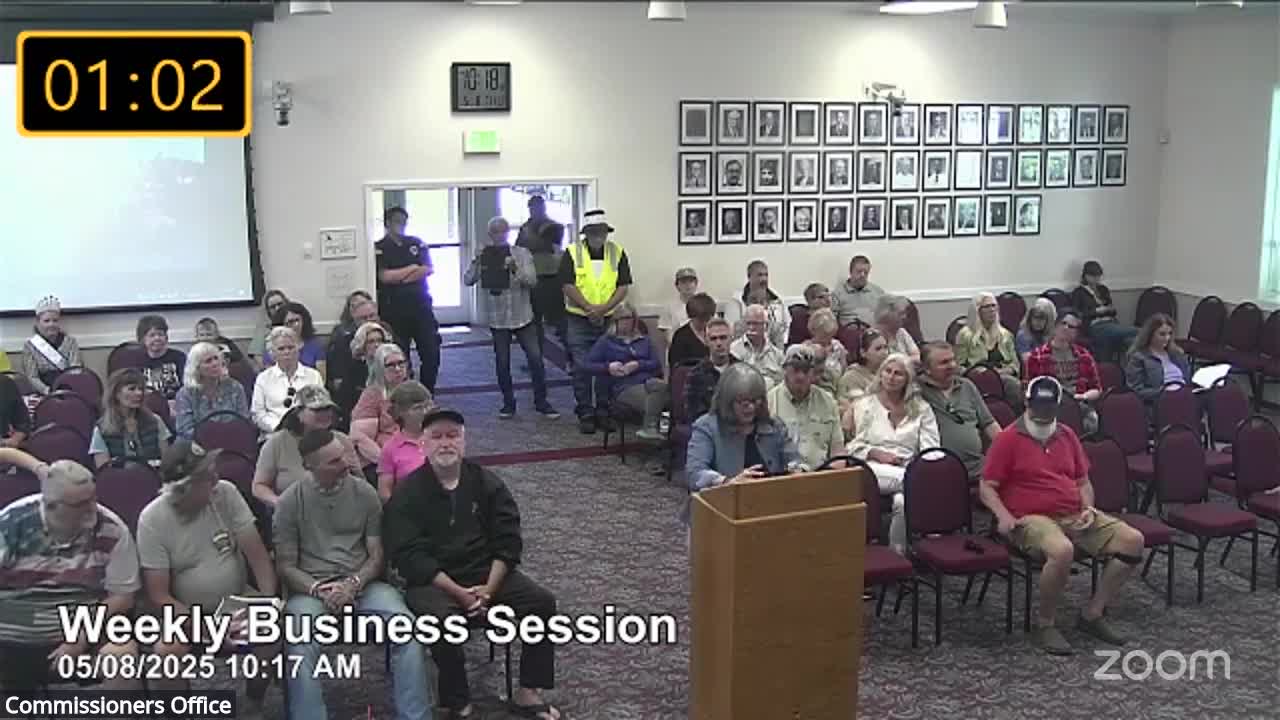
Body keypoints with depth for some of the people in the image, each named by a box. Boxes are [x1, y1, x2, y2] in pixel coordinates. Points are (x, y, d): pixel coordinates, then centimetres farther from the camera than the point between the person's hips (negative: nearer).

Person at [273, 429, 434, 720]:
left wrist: (353, 584, -13)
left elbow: (376, 555, 7)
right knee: (300, 643, -34)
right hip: (311, 588, -1)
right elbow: (285, 566, 2)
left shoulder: (365, 493, 5)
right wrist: (320, 590, -16)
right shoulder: (289, 502, 1)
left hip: (361, 583, 1)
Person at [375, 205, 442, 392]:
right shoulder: (380, 248, 2)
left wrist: (398, 276, -8)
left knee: (431, 354, -1)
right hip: (395, 309, -3)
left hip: (421, 305, 3)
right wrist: (413, 268, -3)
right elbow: (385, 276, -11)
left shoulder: (417, 243, 14)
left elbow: (429, 269, 1)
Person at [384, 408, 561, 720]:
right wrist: (458, 592, -21)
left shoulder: (486, 482, 5)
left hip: (487, 572, 4)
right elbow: (409, 556, -13)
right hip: (431, 579, -3)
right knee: (443, 619, -35)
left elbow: (508, 541, 1)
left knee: (542, 601, -15)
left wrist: (490, 587, -15)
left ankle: (528, 692, -5)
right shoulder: (407, 493, -5)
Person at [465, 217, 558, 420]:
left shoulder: (521, 254, 0)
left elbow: (532, 280, -12)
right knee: (502, 362, 6)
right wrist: (475, 262, -22)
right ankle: (508, 403, 20)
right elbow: (467, 280, -7)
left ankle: (541, 403, 9)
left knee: (536, 358, -3)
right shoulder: (483, 257, 2)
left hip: (522, 317, 0)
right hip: (497, 318, 0)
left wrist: (516, 270, -29)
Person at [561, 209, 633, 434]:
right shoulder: (572, 253, -2)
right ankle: (585, 414, 8)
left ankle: (604, 411, 16)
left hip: (609, 320, 2)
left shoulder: (617, 253, 4)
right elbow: (567, 285, -7)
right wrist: (589, 308, -16)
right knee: (582, 369, 0)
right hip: (579, 320, -2)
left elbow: (623, 286, 0)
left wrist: (603, 308, -14)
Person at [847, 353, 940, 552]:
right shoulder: (865, 405, 17)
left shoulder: (921, 409, 19)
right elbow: (854, 447, 10)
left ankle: (898, 552, -20)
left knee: (903, 499, -36)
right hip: (875, 469, -1)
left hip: (909, 469, 1)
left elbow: (931, 449, 9)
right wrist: (877, 454, -9)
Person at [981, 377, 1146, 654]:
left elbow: (1083, 481, 25)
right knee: (1062, 550, -38)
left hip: (1075, 516, 7)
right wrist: (1003, 516, -19)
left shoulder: (1066, 435, 18)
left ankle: (1092, 614, 0)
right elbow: (987, 488, -2)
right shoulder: (1008, 438, -1)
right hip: (1031, 519, -7)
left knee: (1133, 540, -10)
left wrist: (1089, 508, 6)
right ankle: (1045, 626, -16)